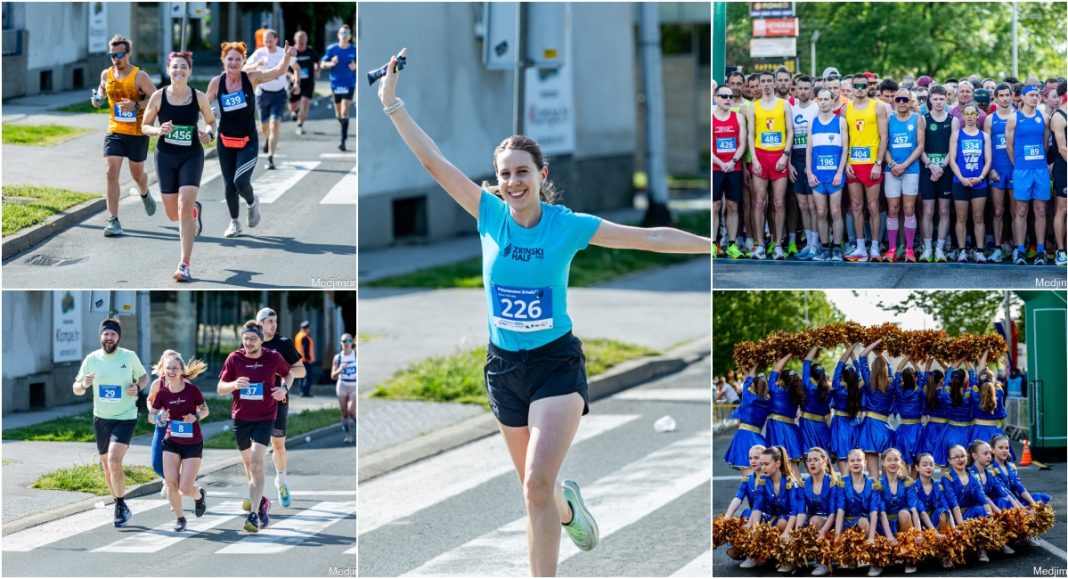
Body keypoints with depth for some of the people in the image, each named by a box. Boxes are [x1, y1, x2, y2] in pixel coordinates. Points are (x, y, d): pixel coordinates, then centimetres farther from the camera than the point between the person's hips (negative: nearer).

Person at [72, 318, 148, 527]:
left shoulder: (129, 356, -5)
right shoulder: (91, 359, -1)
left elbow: (144, 376, 11)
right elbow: (76, 389, 3)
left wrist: (137, 387, -11)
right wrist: (84, 385, -20)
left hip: (125, 418, -4)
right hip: (101, 418, 4)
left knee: (114, 461, -21)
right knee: (106, 466, 12)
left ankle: (121, 506, -7)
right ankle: (121, 508, 29)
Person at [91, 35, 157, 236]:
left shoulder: (140, 76, -13)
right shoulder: (106, 74, 2)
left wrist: (136, 105, -27)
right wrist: (97, 99, 0)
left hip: (137, 134, -3)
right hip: (114, 132, 3)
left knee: (137, 173, 15)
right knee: (111, 173, -12)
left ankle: (144, 194, 54)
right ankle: (113, 222, -11)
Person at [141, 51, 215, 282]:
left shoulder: (199, 97, -5)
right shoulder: (159, 96, -5)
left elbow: (211, 121, 10)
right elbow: (144, 126, 4)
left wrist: (209, 134, -12)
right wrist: (158, 130, -17)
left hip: (192, 157, -2)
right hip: (165, 157, 2)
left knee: (184, 208, -16)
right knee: (173, 214, 8)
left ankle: (184, 266, -12)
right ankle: (195, 210, 48)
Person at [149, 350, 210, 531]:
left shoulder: (192, 390, -14)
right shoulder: (162, 393, -7)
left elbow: (205, 410, 0)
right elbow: (151, 416, 3)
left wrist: (196, 416, -21)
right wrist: (160, 419, -20)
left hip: (193, 444, -2)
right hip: (171, 442, 2)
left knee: (185, 488, -7)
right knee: (171, 484, -7)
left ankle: (199, 495, 30)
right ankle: (180, 518, 14)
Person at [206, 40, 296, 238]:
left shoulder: (252, 78, -9)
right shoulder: (217, 83, -5)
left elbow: (278, 71, -16)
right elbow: (204, 104, 11)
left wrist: (287, 57, -34)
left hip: (248, 141, -2)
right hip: (225, 141, 2)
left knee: (240, 181, -17)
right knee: (228, 185, 8)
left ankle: (252, 203, 18)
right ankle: (234, 222, 30)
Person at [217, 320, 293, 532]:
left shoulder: (273, 358, -5)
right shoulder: (234, 358, -4)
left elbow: (287, 373, 16)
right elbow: (220, 389, -1)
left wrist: (284, 388, -5)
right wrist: (234, 384, -23)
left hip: (265, 418, -3)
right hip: (240, 417, 3)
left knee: (256, 463, -17)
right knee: (248, 463, 15)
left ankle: (254, 515, -20)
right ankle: (262, 502, 39)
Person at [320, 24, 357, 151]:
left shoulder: (354, 50, -1)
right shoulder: (332, 49, 0)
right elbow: (323, 64, 3)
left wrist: (355, 67, -14)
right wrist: (331, 64, -17)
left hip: (349, 84, -2)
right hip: (336, 84, 2)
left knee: (345, 112, -14)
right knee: (338, 114, 10)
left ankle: (343, 140, -15)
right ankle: (345, 132, 39)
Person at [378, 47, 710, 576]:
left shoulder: (570, 226, -10)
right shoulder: (491, 215, -4)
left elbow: (649, 238, -6)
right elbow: (433, 162, -5)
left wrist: (719, 243, -8)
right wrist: (392, 105, -9)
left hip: (556, 363, -3)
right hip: (504, 366, 3)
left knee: (538, 482, -18)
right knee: (534, 486, 16)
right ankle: (566, 506, 51)